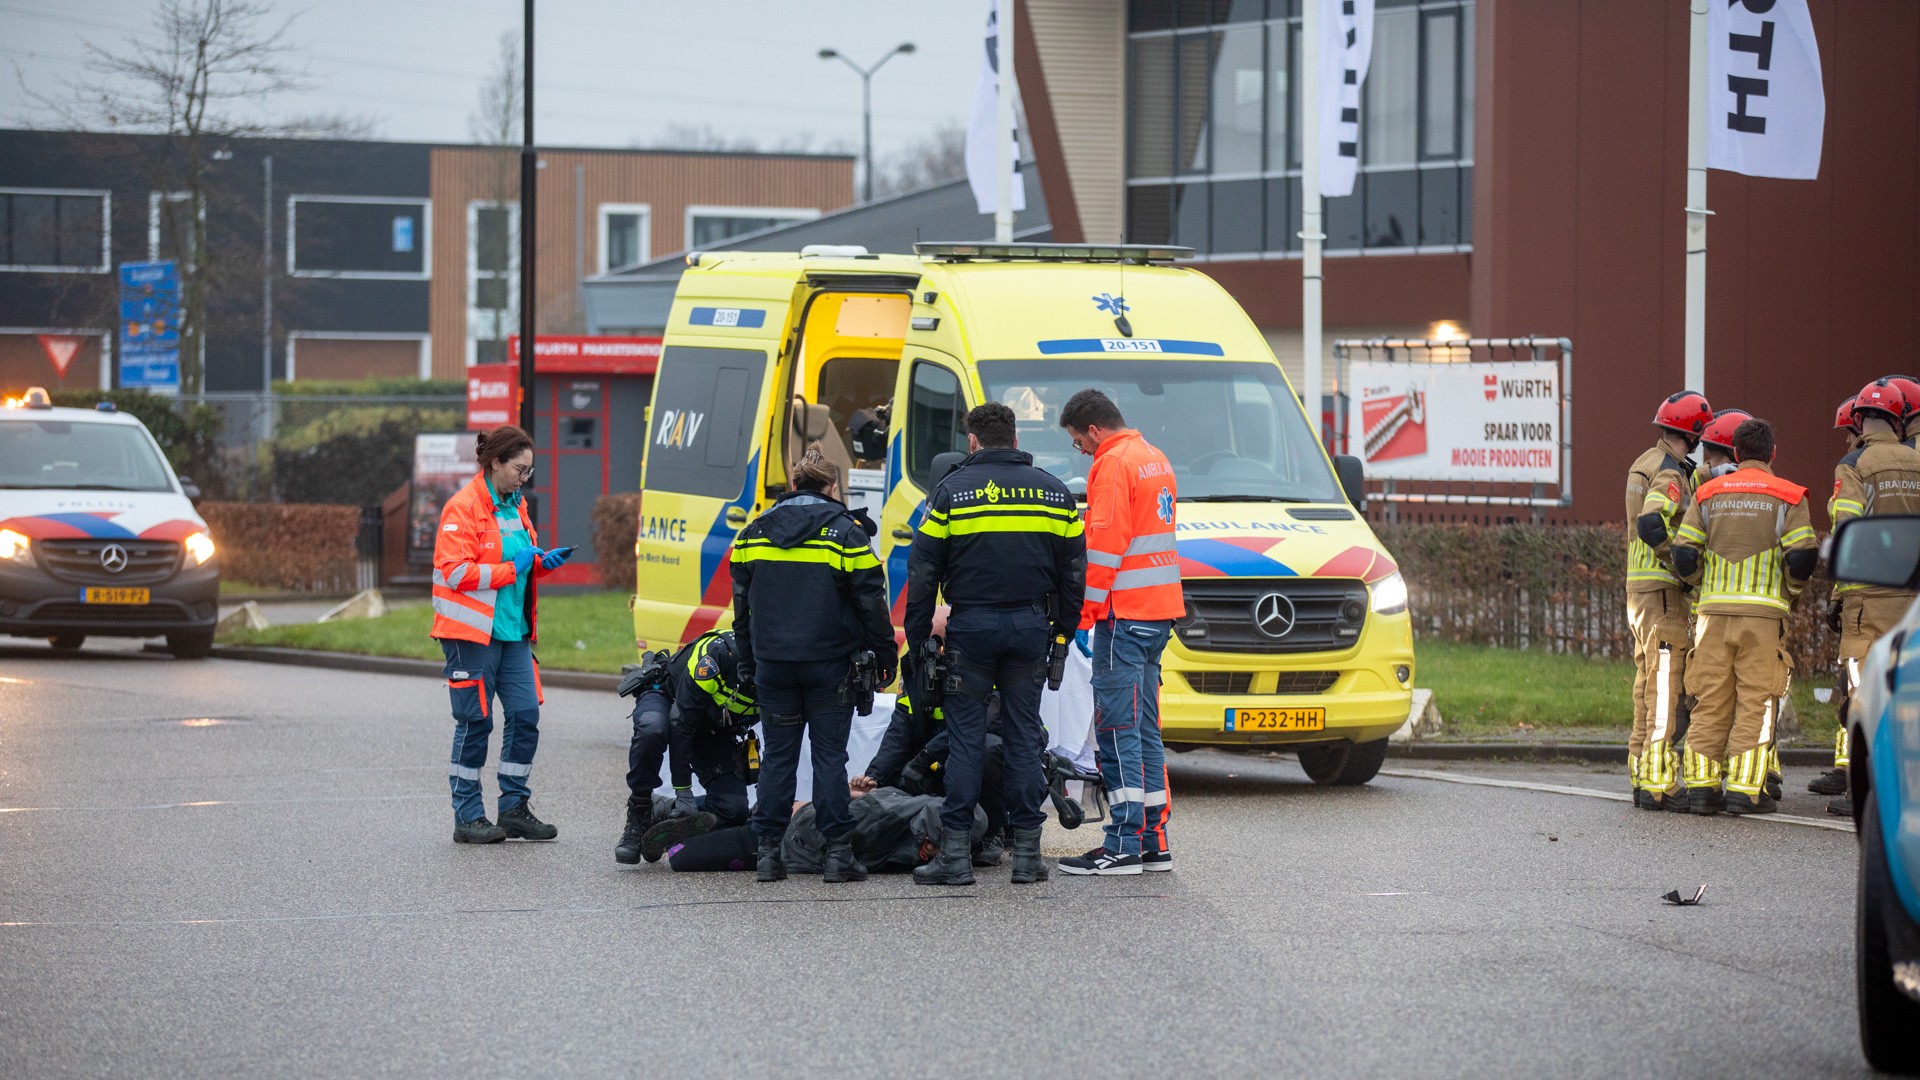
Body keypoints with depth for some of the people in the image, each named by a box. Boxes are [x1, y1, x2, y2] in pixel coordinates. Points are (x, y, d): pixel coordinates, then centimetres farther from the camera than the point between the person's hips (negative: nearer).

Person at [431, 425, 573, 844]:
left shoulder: (515, 505, 15)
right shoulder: (464, 507, -12)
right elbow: (456, 571, -19)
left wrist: (542, 562, 6)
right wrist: (512, 568, -17)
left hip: (514, 631, 8)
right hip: (473, 633, -8)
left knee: (526, 715, 3)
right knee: (476, 722, -3)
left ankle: (515, 808, 13)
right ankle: (468, 817, 5)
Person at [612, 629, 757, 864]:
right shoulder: (719, 654, -36)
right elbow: (680, 723, -31)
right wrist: (683, 792, -31)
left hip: (713, 732, 5)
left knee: (734, 809, -18)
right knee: (651, 730, -42)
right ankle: (638, 817, -26)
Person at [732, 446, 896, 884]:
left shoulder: (754, 532, 9)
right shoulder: (844, 531, -4)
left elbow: (742, 605, 14)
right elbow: (871, 601, -5)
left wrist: (748, 665, 20)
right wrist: (884, 655, 4)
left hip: (772, 663, 3)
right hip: (829, 663, -3)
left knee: (777, 755, 8)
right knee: (830, 754, 1)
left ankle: (769, 851, 6)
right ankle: (837, 852, -2)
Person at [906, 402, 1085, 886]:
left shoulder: (952, 490, -1)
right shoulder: (1053, 490, 9)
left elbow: (923, 572, -1)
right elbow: (1074, 569, 11)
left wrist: (917, 637, 5)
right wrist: (1064, 627, 19)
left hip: (971, 626, -3)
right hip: (1031, 626, 3)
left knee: (966, 735, 0)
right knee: (1024, 732, 7)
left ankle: (956, 853, -3)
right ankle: (1027, 851, 5)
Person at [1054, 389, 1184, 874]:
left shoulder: (1113, 465, -11)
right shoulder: (1154, 460, 19)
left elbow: (1105, 543, -17)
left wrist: (1086, 608, -13)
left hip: (1125, 612, -9)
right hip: (1159, 610, 9)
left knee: (1117, 725, -8)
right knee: (1143, 725, 13)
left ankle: (1125, 843, -10)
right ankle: (1154, 841, 14)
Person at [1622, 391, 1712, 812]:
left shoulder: (1646, 464, 17)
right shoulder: (1670, 472, -13)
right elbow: (1651, 525, -27)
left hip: (1641, 587, 10)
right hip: (1662, 588, -10)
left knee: (1649, 682, 14)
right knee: (1666, 681, -10)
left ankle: (1642, 776, 18)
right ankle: (1659, 783, -12)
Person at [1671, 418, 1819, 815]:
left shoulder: (1708, 494, 9)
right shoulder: (1787, 497, 0)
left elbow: (1683, 555, 4)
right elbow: (1802, 557, -8)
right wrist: (1790, 589, 12)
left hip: (1715, 609, 3)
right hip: (1764, 611, -3)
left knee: (1710, 700, 7)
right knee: (1755, 701, 0)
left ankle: (1702, 786, 4)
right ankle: (1744, 789, -5)